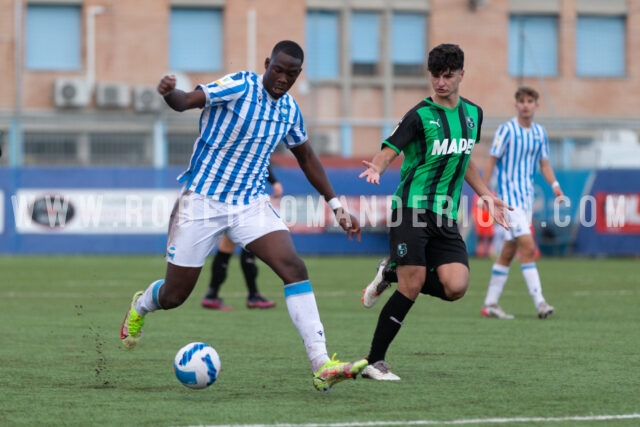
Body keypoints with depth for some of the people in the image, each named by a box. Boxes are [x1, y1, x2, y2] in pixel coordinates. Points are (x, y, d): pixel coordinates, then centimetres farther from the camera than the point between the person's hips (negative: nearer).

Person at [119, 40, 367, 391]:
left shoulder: (289, 110, 3)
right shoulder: (240, 86, -15)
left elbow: (306, 157, 20)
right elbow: (186, 101, -27)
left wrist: (335, 205, 19)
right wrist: (169, 93, -51)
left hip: (251, 204, 4)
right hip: (202, 201, -4)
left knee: (294, 267, -19)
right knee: (174, 296, 4)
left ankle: (321, 366, -22)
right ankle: (140, 306, 44)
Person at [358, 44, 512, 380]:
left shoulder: (472, 113, 13)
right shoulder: (420, 116, -6)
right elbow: (388, 151, -13)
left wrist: (487, 196, 22)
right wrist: (376, 168, -35)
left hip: (446, 217, 5)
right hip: (412, 210, -5)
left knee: (455, 287, -13)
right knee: (411, 288, -13)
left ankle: (393, 273, 14)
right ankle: (374, 362, -2)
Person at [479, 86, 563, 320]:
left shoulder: (540, 132, 9)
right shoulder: (506, 130, -9)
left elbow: (544, 164, 14)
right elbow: (492, 160, -7)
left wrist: (554, 184, -3)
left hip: (527, 195, 7)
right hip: (508, 193, -7)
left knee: (509, 251, 9)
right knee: (528, 247, -17)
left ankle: (490, 304, 16)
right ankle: (539, 302, -20)